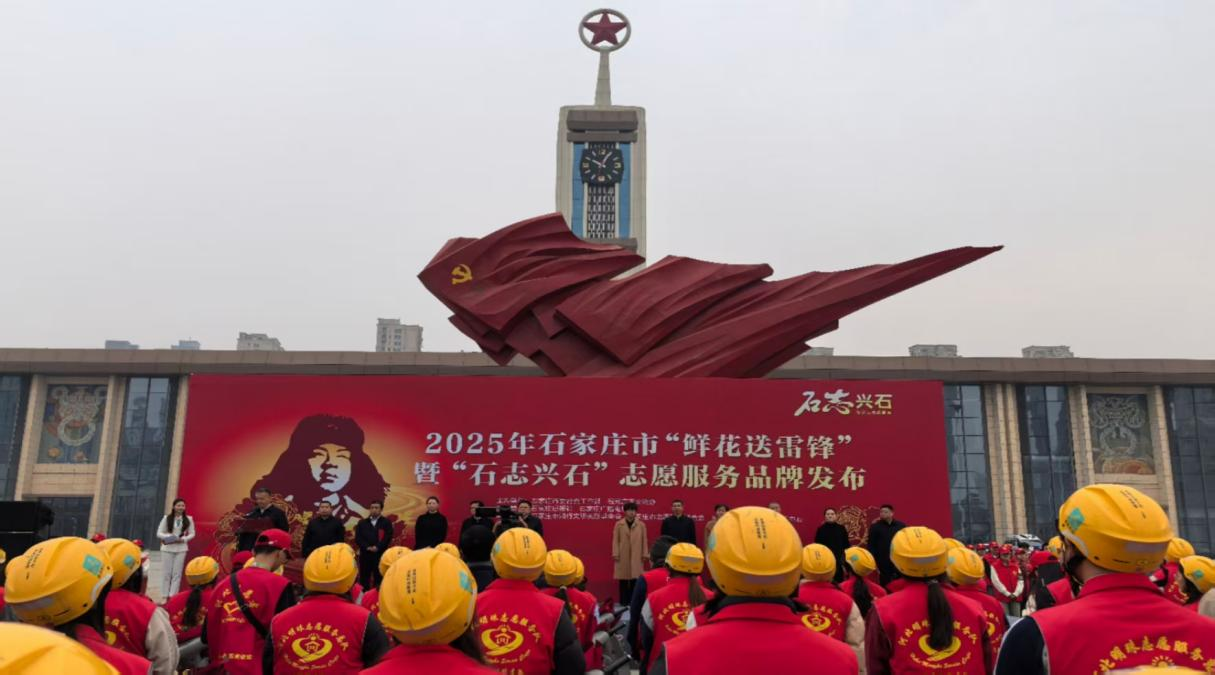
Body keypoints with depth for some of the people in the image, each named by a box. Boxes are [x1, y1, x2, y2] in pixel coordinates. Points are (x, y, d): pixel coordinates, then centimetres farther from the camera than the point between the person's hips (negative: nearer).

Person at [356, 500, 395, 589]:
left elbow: (387, 538, -4)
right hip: (365, 555, 2)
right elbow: (358, 538, 3)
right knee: (364, 579, 4)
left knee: (379, 579, 0)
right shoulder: (362, 523, 13)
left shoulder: (386, 522, 6)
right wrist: (367, 547, -11)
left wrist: (377, 547, -15)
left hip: (380, 555, -2)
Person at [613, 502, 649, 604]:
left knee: (635, 579, -1)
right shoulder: (618, 524, 3)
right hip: (623, 556, 0)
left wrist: (644, 554, 3)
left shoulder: (641, 525, 6)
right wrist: (615, 554, -5)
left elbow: (644, 540, 6)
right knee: (623, 579, 3)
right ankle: (624, 601, 10)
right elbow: (615, 540, 1)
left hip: (636, 557, 1)